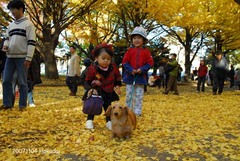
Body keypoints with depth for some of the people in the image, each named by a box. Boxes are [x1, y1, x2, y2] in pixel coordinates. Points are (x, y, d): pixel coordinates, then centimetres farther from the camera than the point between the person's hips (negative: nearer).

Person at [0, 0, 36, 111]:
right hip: (10, 57, 7)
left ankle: (22, 105, 7)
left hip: (22, 58, -6)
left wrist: (28, 58, -18)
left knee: (22, 82, -1)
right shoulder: (11, 25, 17)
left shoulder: (28, 24, -3)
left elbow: (31, 42, -10)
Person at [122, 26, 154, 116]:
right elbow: (124, 62, -2)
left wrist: (142, 70, -17)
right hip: (130, 76, 1)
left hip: (141, 77, -1)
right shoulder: (130, 50, 2)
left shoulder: (146, 51, 1)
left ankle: (137, 112, 16)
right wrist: (131, 70, -17)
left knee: (139, 96, 6)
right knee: (129, 95, 9)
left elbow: (150, 63, -3)